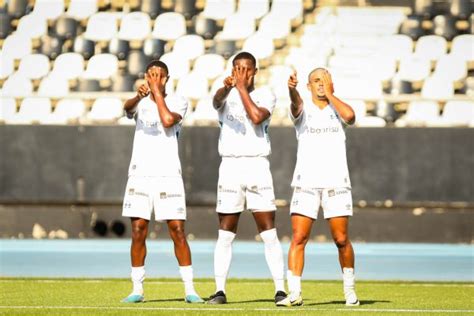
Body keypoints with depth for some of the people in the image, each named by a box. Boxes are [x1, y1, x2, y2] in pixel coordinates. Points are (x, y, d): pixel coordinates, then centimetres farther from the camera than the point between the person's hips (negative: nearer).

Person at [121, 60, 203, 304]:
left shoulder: (177, 102, 5)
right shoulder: (140, 102, 7)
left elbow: (168, 120, -16)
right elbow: (127, 108, -17)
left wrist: (157, 91, -10)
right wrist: (139, 96, -40)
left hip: (168, 175, -1)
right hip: (140, 174, 1)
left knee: (177, 231, -5)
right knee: (138, 232, -2)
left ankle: (189, 289, 0)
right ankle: (137, 289, 5)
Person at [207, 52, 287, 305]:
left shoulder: (265, 95, 6)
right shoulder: (226, 95, 6)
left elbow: (257, 117, -14)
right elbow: (216, 100, -20)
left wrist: (242, 88, -13)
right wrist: (227, 87, -42)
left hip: (257, 167, -1)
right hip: (230, 167, 1)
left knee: (269, 234, -3)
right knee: (225, 234, 2)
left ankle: (280, 289, -2)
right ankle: (220, 290, 5)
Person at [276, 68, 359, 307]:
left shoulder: (337, 110, 9)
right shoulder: (303, 110, 5)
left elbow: (350, 115, -15)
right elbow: (296, 103, -20)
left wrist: (330, 95, -4)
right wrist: (292, 89, -43)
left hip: (336, 183, 1)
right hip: (306, 183, -1)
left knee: (341, 240, 1)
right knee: (298, 238, -9)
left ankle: (349, 289, 19)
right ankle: (294, 293, -8)